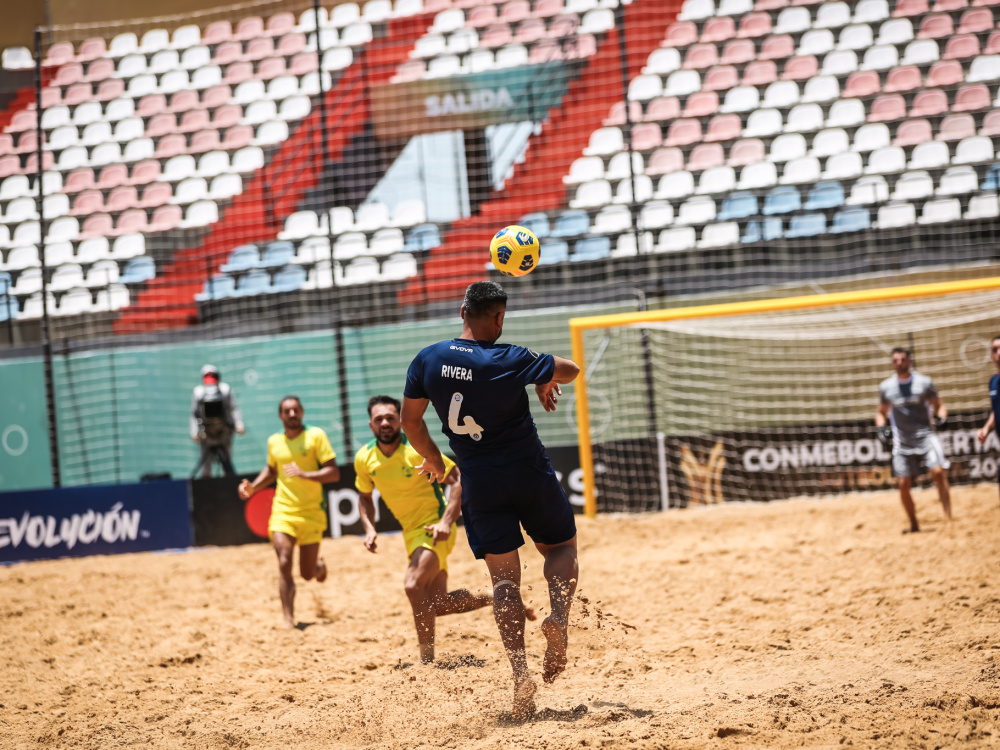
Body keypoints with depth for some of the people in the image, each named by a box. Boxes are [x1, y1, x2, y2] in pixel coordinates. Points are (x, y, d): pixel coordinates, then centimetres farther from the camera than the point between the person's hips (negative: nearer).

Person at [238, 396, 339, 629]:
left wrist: (305, 475, -24)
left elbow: (334, 472, -10)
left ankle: (319, 564, 43)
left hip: (311, 513, -2)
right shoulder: (274, 441, 8)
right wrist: (253, 487, 11)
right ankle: (288, 619, -12)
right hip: (283, 512, 2)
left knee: (307, 574, 5)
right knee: (284, 564, -16)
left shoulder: (315, 435, -5)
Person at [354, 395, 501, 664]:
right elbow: (365, 496, 17)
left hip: (435, 529, -7)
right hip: (411, 532, 7)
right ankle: (497, 598, 31)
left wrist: (446, 522, -27)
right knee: (437, 604, 7)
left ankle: (427, 659, -17)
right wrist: (369, 529, 0)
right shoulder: (364, 459, -2)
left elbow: (458, 481, -16)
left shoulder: (418, 449, -19)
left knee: (413, 585, -26)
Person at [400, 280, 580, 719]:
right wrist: (545, 379, 20)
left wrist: (433, 459, 22)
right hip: (529, 476, -3)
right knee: (562, 548, 18)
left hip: (479, 482, 3)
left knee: (504, 578, 5)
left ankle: (520, 674, -12)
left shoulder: (427, 361, -3)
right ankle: (558, 617, -12)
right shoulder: (510, 361, -14)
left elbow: (410, 421, 6)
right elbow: (570, 370, -2)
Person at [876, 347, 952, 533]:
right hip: (902, 441, 2)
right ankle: (914, 524, 13)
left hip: (925, 436, -2)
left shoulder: (924, 382, 1)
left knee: (938, 473, -19)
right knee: (903, 484, -2)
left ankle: (948, 519, -17)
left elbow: (939, 406, 7)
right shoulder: (886, 387, 8)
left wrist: (940, 418, -14)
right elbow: (881, 412, 20)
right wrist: (881, 428, 1)